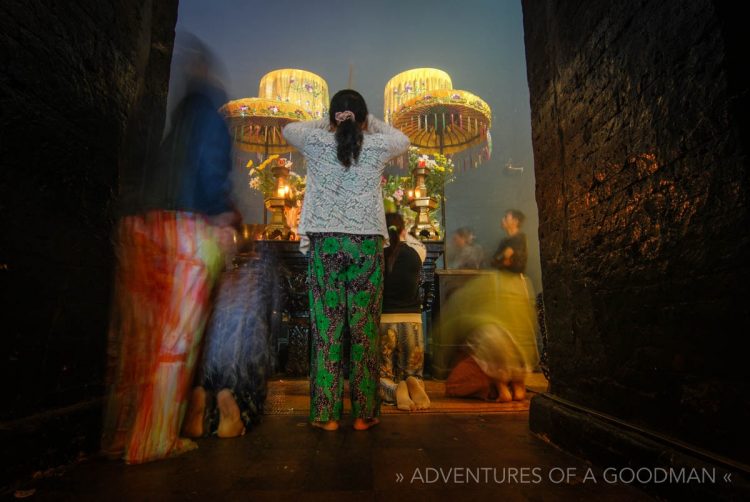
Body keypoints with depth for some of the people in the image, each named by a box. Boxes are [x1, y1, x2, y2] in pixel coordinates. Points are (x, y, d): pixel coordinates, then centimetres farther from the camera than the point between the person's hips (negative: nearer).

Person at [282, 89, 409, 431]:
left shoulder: (317, 143, 4)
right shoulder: (376, 146, 4)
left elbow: (289, 129, 25)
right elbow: (403, 140, 26)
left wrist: (327, 123, 19)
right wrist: (369, 122, 22)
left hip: (325, 243, 0)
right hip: (367, 242, 0)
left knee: (326, 327, 4)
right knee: (365, 328, 4)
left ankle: (326, 414, 11)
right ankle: (364, 414, 13)